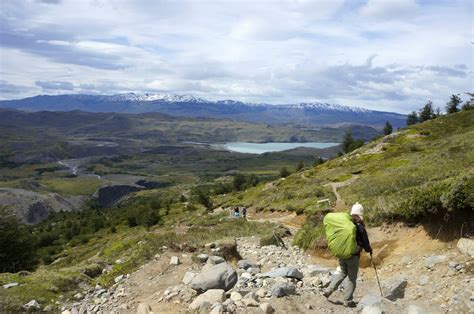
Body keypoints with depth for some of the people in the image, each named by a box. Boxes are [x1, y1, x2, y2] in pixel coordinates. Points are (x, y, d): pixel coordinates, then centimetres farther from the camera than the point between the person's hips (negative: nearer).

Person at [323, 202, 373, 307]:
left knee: (343, 272, 24)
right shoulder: (360, 228, -16)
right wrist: (370, 250, 13)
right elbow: (366, 244, -8)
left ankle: (329, 290, 15)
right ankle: (347, 300, 15)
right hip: (353, 256, -5)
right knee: (352, 278, 11)